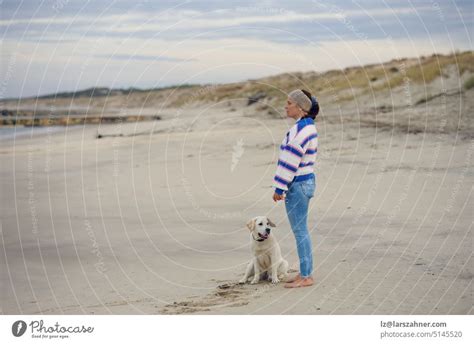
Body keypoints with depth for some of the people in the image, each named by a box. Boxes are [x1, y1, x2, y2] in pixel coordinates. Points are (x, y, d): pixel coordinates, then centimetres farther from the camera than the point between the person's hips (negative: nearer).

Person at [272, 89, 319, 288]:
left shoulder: (300, 129, -19)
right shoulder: (309, 126, 13)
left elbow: (291, 161, -21)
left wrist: (279, 188, -17)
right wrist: (284, 186, 20)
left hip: (298, 184, -10)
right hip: (305, 180, 10)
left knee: (300, 231, -4)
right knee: (301, 230, 15)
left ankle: (306, 276, 2)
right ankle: (305, 273, 22)